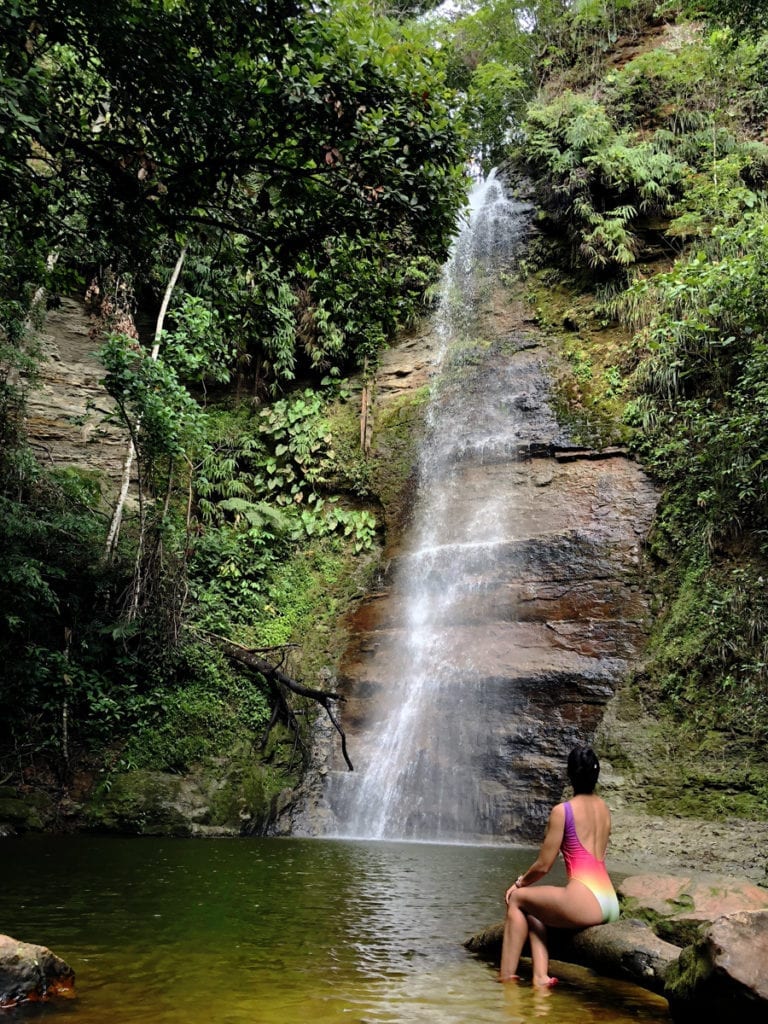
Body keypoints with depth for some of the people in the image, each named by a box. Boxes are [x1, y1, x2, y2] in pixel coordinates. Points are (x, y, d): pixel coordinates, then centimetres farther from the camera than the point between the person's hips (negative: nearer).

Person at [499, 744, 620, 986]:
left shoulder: (562, 810, -6)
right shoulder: (604, 808, 14)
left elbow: (543, 865, -3)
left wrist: (520, 882, 18)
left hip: (585, 902, -7)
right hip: (611, 904, 7)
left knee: (517, 898, 14)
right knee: (534, 904, 24)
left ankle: (506, 975, 11)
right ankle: (540, 975, 10)